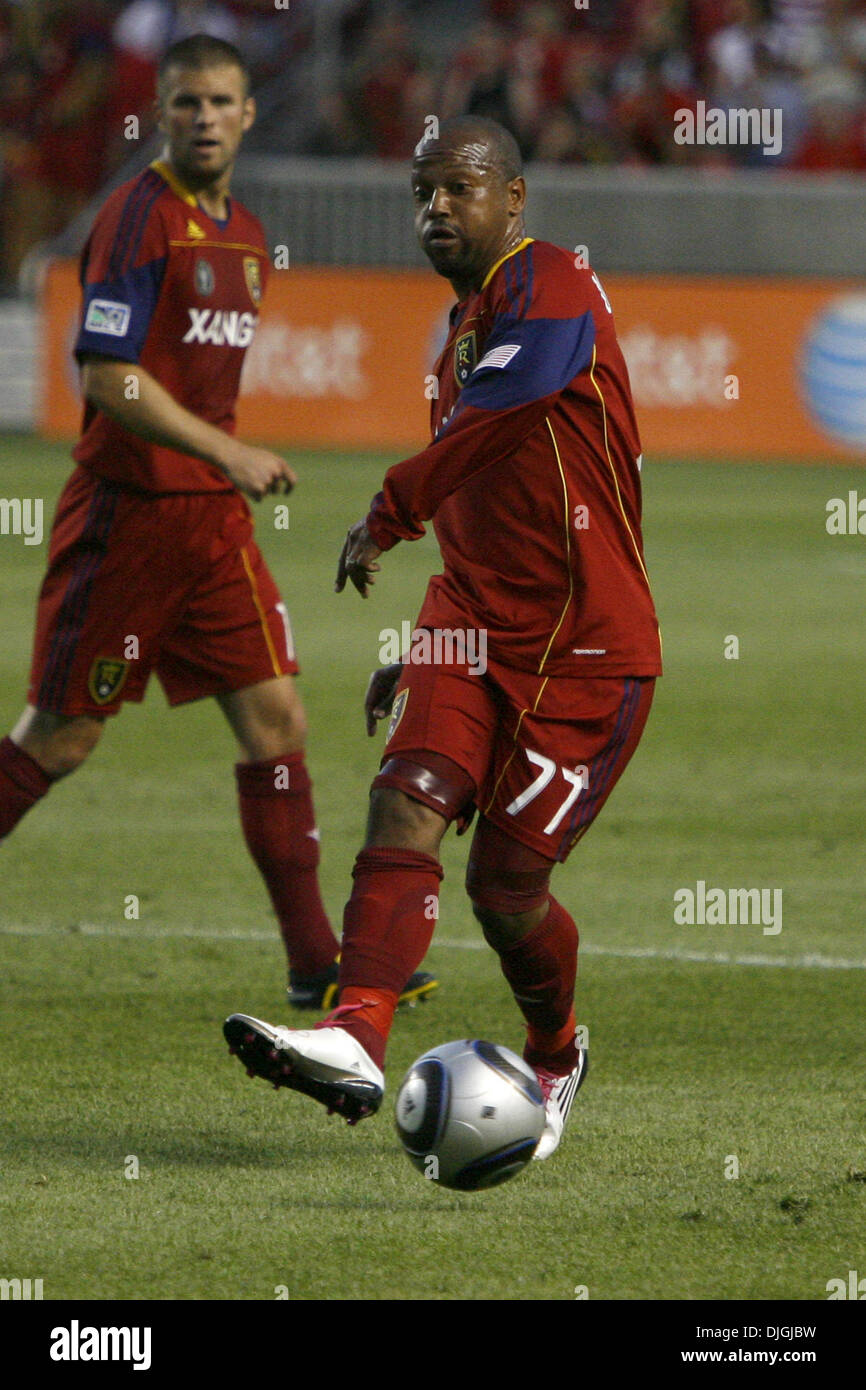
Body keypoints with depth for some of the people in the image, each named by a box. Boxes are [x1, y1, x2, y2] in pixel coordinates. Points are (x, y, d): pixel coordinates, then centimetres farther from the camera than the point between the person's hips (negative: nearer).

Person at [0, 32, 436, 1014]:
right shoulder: (139, 218, -12)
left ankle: (316, 963, 3)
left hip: (212, 518, 7)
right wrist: (228, 454, -22)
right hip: (125, 515, -7)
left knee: (276, 723, 1)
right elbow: (108, 378, -19)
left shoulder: (245, 238, 14)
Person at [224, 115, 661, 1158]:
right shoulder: (467, 325, 19)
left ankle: (556, 1058, 26)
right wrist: (422, 650, 27)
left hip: (587, 649, -7)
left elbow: (491, 424, -29)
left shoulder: (550, 286, -11)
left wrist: (388, 514, -19)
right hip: (476, 624, 7)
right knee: (408, 800, -17)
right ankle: (357, 1040, -33)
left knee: (506, 884, -2)